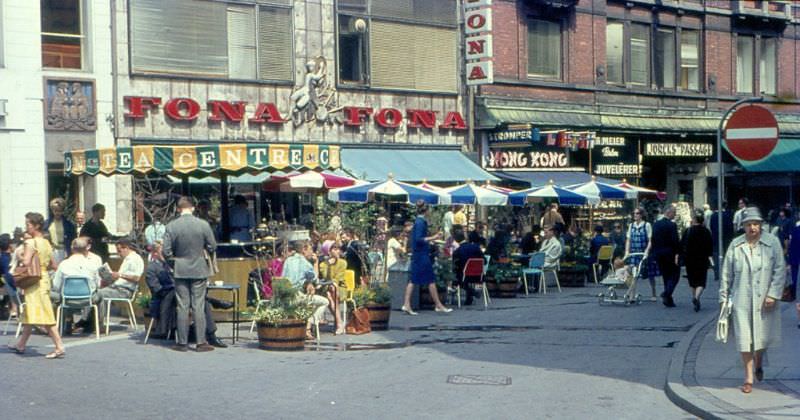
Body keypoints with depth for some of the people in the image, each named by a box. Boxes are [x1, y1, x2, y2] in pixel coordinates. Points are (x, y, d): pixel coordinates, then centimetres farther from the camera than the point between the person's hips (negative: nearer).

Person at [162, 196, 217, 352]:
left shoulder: (171, 226, -8)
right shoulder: (203, 224, -9)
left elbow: (166, 252, -6)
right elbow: (212, 247, -2)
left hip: (180, 271, 0)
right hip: (199, 269, 0)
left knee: (182, 307, 6)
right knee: (198, 307, 3)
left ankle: (182, 343, 9)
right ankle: (201, 342, 4)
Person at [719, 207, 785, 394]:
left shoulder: (772, 243, -2)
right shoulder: (735, 245, 1)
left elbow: (780, 270, -2)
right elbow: (726, 273, 6)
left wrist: (773, 294, -9)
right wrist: (724, 297, 5)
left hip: (764, 300, 0)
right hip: (741, 300, 0)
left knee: (762, 335, 11)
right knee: (744, 338, -1)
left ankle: (758, 364, 41)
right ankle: (748, 377, 10)